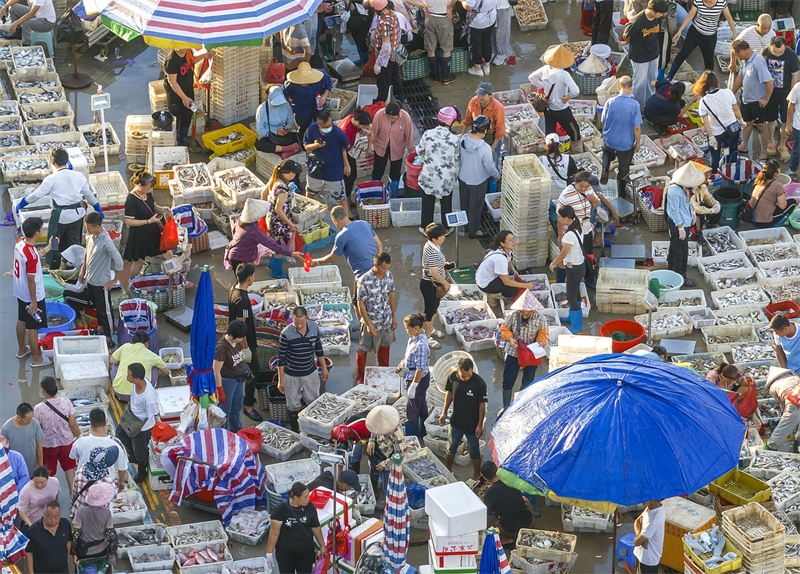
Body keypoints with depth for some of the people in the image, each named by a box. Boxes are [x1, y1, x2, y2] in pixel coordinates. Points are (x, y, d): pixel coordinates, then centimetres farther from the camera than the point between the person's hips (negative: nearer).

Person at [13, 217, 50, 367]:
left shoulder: (19, 242, -9)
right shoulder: (31, 255, -35)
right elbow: (31, 280, -26)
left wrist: (48, 248, 19)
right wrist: (34, 301, -17)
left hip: (20, 292, 9)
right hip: (32, 296, -9)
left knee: (22, 320, 26)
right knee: (33, 327, 8)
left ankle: (22, 349, 45)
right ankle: (36, 358, 24)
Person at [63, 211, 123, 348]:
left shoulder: (106, 242, -28)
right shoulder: (90, 236, -2)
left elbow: (119, 262, -26)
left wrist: (115, 280, -18)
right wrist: (83, 271, 18)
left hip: (102, 284, -7)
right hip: (90, 281, 7)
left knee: (105, 311, 6)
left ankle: (109, 340, 20)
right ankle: (101, 328, 41)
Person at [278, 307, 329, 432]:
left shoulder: (314, 328, -11)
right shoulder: (286, 334, -22)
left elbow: (318, 349, 5)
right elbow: (281, 358, -13)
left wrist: (324, 368, 10)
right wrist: (281, 380, -10)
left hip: (311, 373, 3)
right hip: (292, 375, -3)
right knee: (293, 406, 12)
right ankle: (295, 433, 29)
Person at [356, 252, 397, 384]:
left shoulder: (389, 275, -8)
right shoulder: (365, 280, -26)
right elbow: (361, 304, -19)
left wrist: (394, 316, 10)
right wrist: (368, 324, -20)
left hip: (386, 320, 5)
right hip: (371, 321, -5)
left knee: (384, 347, 23)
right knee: (363, 350, 11)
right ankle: (360, 378, 29)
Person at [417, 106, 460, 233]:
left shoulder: (428, 134, -16)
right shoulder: (454, 139, -19)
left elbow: (419, 151, 0)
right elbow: (456, 159, -7)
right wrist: (455, 175, 11)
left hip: (429, 175, 1)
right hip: (447, 178, -1)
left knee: (427, 202, 20)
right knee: (446, 203, 21)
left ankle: (425, 227, 35)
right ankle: (446, 228, 36)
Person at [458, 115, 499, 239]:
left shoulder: (463, 139, -17)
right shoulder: (485, 148, -33)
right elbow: (489, 167, -21)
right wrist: (497, 175, 0)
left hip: (462, 177, 5)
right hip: (477, 182, -5)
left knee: (465, 203, 27)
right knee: (475, 206, 17)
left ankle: (466, 225, 48)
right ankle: (473, 231, 35)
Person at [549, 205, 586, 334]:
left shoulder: (570, 234, -31)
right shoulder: (577, 228, -1)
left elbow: (563, 253, -21)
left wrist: (553, 264, -6)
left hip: (574, 269, -10)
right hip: (579, 264, 10)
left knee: (571, 297, 3)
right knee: (575, 293, 25)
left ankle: (576, 326, 14)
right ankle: (573, 317, 43)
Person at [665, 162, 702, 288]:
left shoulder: (685, 187, -4)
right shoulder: (674, 191, -32)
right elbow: (673, 211, -27)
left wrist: (692, 212, 14)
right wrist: (680, 228, -23)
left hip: (685, 222, 10)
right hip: (678, 225, -10)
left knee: (675, 247, 26)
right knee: (680, 250, 2)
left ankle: (671, 268, 44)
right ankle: (680, 276, 13)